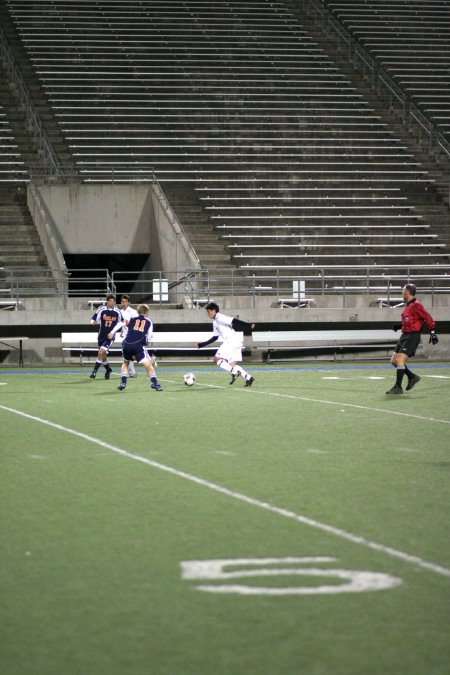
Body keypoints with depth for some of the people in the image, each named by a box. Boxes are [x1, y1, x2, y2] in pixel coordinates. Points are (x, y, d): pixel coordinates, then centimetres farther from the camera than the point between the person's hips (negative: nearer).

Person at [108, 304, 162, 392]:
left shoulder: (132, 319, 21)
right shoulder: (149, 322, 14)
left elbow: (120, 324, 8)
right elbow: (148, 338, 7)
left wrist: (112, 332, 3)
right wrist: (147, 341, 27)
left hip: (126, 345, 4)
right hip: (139, 345, -3)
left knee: (126, 363, 28)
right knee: (148, 365, -5)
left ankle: (123, 383, 19)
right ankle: (154, 383, -22)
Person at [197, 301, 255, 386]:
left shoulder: (219, 318, -6)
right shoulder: (215, 322, 24)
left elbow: (234, 321, -19)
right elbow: (214, 337, 32)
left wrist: (248, 325, -29)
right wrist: (202, 345, 32)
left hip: (232, 340, -9)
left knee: (216, 359, -7)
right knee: (231, 364, 6)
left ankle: (234, 372, -16)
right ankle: (248, 378, -3)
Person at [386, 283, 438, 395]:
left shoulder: (416, 305, -12)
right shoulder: (408, 306, 16)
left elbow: (428, 318, -15)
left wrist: (432, 332, -20)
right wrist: (400, 326, 16)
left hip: (412, 336, -10)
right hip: (405, 335, 10)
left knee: (400, 360, -16)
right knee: (394, 361, 9)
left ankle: (398, 387, -12)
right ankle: (412, 377, 20)